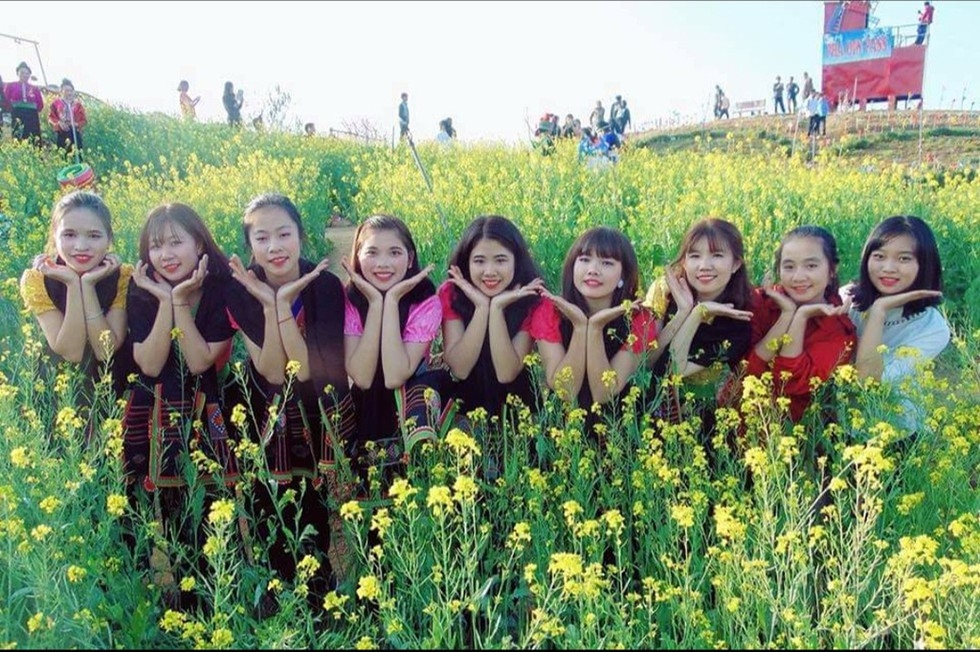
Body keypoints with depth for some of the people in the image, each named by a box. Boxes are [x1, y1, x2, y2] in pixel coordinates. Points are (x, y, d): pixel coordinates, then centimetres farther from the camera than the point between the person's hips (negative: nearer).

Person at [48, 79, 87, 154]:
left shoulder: (77, 104, 10)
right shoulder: (56, 103, 7)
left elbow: (84, 119, 7)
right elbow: (51, 117, 5)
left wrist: (77, 124, -11)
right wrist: (58, 123, -13)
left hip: (75, 134, 1)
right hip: (61, 134, -1)